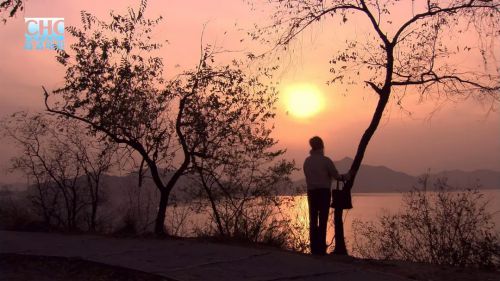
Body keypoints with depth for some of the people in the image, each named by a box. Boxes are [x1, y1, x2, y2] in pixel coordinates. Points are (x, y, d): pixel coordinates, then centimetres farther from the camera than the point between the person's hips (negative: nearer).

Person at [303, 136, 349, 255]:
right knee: (322, 221, 0)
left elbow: (309, 177, 10)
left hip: (311, 192, 4)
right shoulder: (326, 160, -10)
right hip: (324, 192, -4)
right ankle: (321, 248, 0)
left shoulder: (307, 161, 5)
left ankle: (314, 248, 9)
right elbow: (336, 176, -6)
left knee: (313, 220, 8)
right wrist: (346, 177, 16)